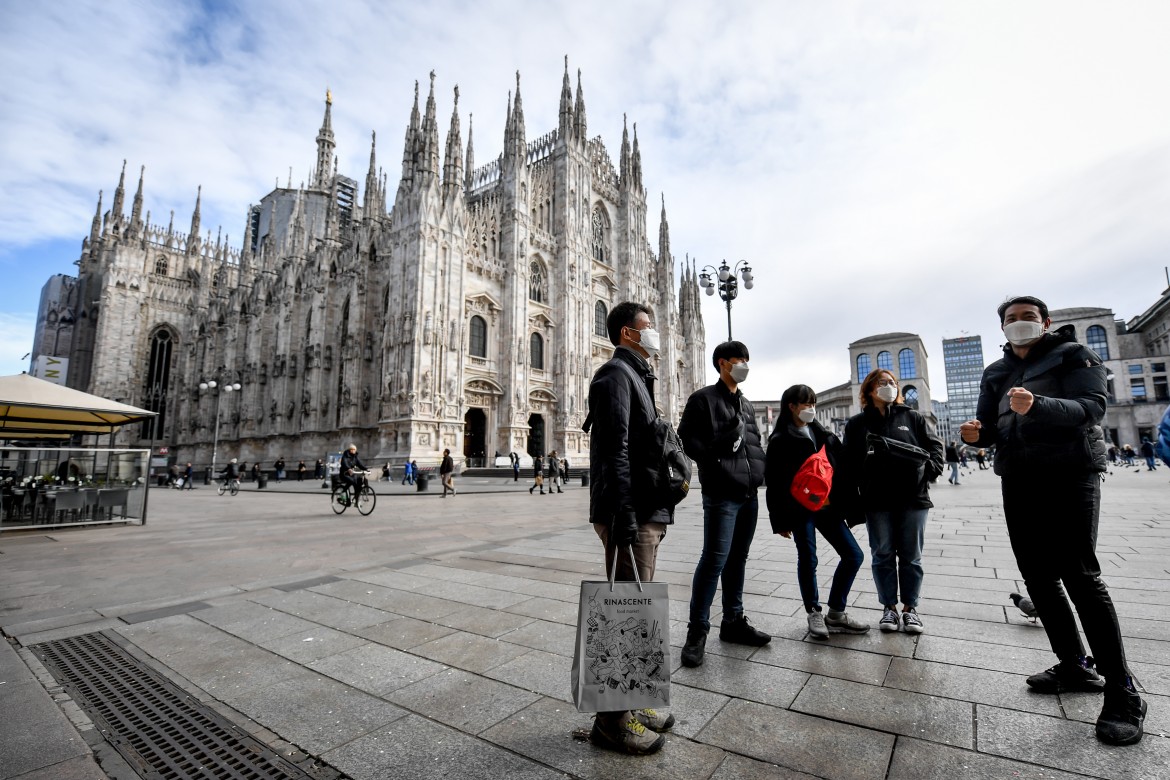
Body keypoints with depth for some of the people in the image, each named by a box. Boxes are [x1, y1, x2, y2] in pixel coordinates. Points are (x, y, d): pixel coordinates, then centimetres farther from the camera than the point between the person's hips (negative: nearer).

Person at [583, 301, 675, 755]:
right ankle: (612, 719, 14)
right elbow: (615, 449, -20)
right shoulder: (616, 373, -10)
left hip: (646, 513, 10)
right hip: (630, 514, -10)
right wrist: (623, 514, -24)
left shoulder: (635, 376, 21)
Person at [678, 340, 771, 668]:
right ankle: (697, 631, 3)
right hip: (721, 494, -8)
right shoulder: (703, 398, -4)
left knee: (738, 559, 15)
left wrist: (759, 471, 9)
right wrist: (716, 460, -16)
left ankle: (734, 621, 27)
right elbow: (687, 438, -10)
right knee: (714, 560, -9)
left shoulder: (746, 404, 20)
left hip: (749, 494, 8)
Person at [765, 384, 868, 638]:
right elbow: (774, 483, -7)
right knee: (808, 560, 0)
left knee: (854, 555, 5)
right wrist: (781, 521, -10)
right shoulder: (780, 441, -5)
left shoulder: (825, 435, 12)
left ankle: (836, 613, 19)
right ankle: (814, 614, 20)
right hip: (801, 509, -6)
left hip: (828, 507, 6)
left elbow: (842, 470, 10)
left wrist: (851, 505, 1)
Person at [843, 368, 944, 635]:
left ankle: (910, 608, 22)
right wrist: (851, 500, -8)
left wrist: (930, 470, -8)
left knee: (911, 556, 8)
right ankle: (889, 608, 20)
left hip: (913, 498, 1)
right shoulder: (857, 424, 4)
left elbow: (935, 445, 9)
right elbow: (849, 463, 1)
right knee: (883, 556, 7)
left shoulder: (912, 417, 7)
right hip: (877, 501, -1)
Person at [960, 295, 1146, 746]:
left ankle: (1123, 692, -1)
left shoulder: (1073, 355, 0)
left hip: (1070, 474, -6)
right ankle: (1075, 665, 22)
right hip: (1018, 480, 6)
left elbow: (1092, 406, -17)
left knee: (1080, 574, -11)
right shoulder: (995, 373, 14)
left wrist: (1036, 405, -36)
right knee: (1037, 575, 8)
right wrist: (977, 433, -13)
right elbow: (992, 429, 11)